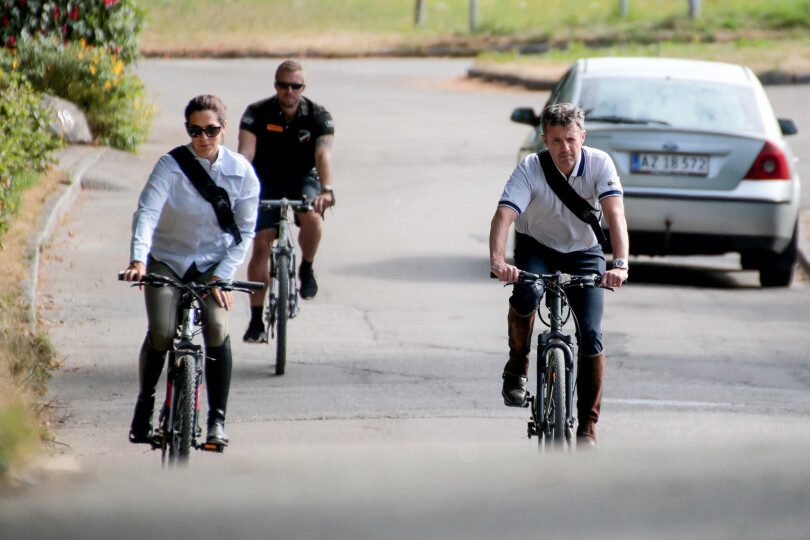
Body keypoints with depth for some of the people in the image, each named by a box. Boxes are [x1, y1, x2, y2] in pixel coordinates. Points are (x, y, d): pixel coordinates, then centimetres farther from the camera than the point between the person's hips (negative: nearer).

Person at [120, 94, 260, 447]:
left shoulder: (241, 173, -9)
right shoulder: (171, 166, -15)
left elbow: (245, 231, -4)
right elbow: (147, 212, -26)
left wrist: (222, 276, -14)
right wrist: (138, 259, -42)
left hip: (213, 263, 1)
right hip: (167, 260, -1)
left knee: (216, 327, -23)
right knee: (161, 332, -20)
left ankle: (217, 418, -12)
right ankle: (145, 403, 7)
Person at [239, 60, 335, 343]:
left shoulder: (318, 116, -14)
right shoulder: (257, 113, -14)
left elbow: (323, 154, -28)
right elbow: (245, 154, -24)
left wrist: (326, 190, -45)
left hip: (302, 179, 0)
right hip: (267, 181, 0)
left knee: (311, 217, -34)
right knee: (261, 247, -10)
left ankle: (307, 268, -5)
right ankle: (256, 320, -3)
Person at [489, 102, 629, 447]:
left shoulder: (599, 164, -24)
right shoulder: (531, 170, -25)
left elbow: (615, 214, -35)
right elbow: (504, 215, -37)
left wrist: (620, 264, -52)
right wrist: (497, 261, -56)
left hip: (584, 251, 1)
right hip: (536, 246, -1)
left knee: (590, 336, -12)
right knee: (525, 297, -34)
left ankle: (587, 425, 2)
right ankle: (517, 367, -6)